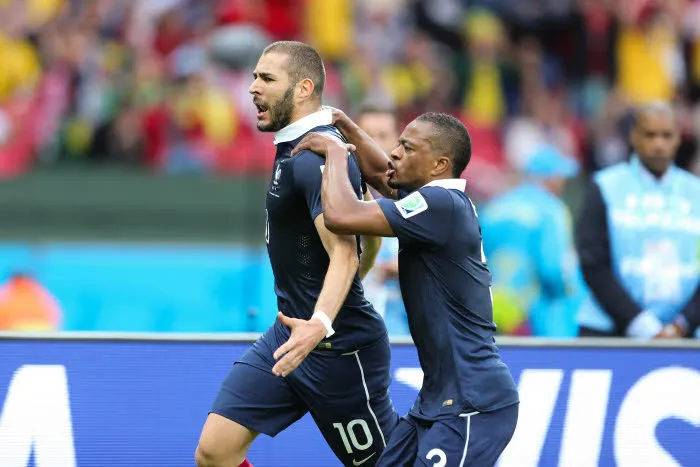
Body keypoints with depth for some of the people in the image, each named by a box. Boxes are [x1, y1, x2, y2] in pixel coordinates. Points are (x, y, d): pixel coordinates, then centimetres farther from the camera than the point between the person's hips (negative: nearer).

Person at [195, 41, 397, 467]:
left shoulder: (318, 156, -21)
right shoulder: (292, 148, 9)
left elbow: (344, 254, -31)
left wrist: (321, 325, -50)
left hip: (339, 348, -9)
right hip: (290, 335, 9)